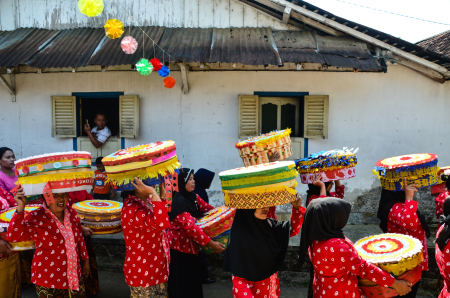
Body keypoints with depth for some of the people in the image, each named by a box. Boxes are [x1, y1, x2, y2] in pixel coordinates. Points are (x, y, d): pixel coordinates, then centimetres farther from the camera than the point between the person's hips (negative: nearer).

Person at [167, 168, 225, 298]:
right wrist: (211, 243, -32)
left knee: (193, 278, 14)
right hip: (178, 245, -8)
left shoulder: (193, 197, 2)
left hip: (190, 244, 8)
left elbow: (208, 208, 4)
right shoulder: (179, 202, -23)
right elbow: (190, 226, -30)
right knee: (180, 282, 3)